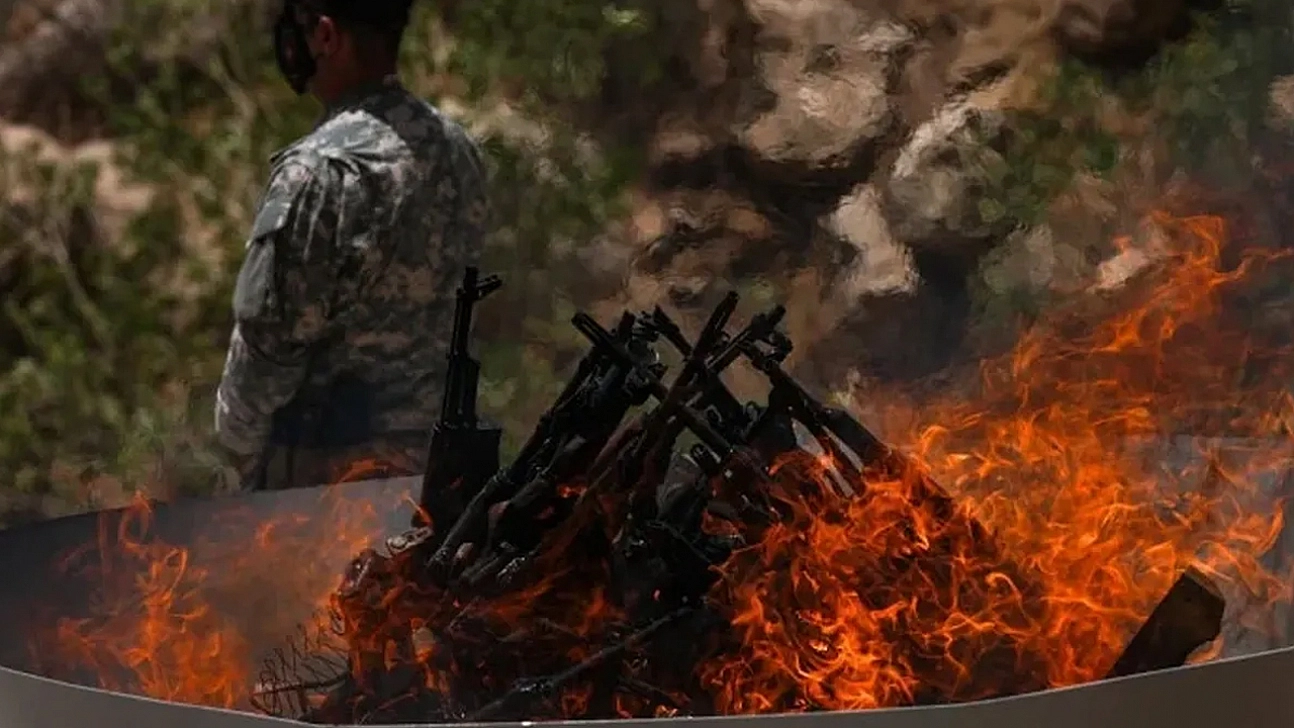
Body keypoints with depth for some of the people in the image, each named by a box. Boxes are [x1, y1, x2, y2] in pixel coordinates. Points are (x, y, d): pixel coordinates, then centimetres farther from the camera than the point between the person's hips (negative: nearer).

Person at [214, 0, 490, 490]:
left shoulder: (318, 172, -22)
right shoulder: (458, 150, 2)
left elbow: (271, 337, -16)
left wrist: (237, 443, 0)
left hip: (323, 464, -7)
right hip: (430, 447, 7)